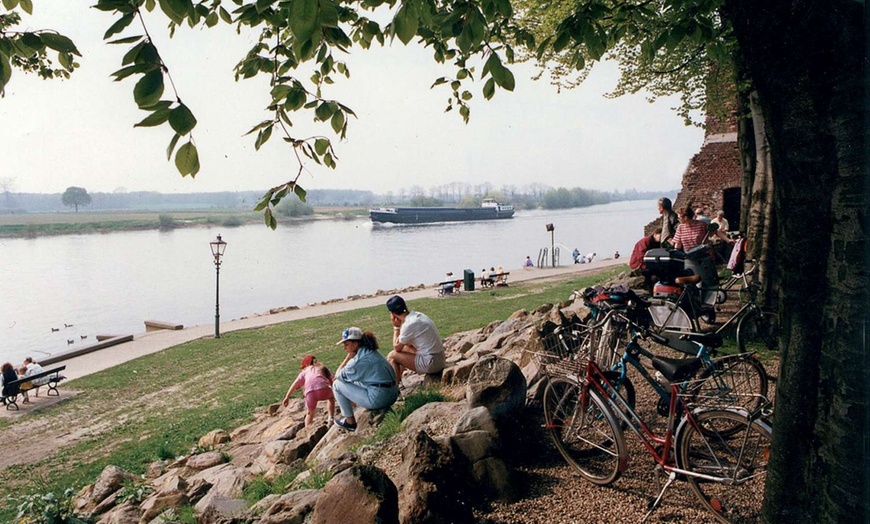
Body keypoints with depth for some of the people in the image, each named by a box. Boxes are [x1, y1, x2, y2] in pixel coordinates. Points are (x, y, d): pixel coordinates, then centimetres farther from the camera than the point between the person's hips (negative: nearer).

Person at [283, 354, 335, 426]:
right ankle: (331, 418, 21)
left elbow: (295, 384, 21)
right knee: (331, 397, 34)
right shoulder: (323, 367, 34)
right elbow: (333, 380, 27)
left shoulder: (305, 371, 32)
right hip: (323, 388, 0)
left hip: (310, 392, 1)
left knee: (310, 412, 26)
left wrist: (287, 397, 18)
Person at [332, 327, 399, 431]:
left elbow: (339, 375, -3)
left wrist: (348, 357, 1)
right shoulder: (371, 351, 14)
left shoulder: (359, 359, -14)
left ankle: (350, 422, 11)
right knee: (355, 380, 30)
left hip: (378, 399, -9)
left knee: (337, 384, 3)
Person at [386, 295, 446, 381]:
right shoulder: (417, 315, 6)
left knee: (392, 356, -2)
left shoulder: (408, 325, -20)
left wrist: (396, 327, 0)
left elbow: (396, 348, -6)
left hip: (431, 363, -9)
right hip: (439, 359, 9)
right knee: (403, 348, 23)